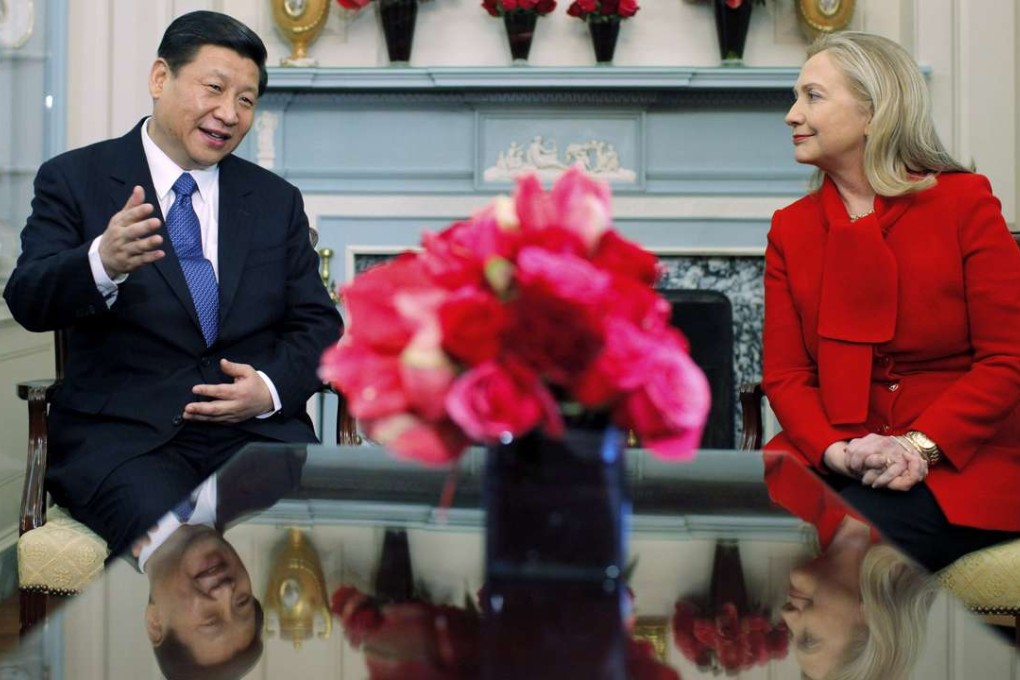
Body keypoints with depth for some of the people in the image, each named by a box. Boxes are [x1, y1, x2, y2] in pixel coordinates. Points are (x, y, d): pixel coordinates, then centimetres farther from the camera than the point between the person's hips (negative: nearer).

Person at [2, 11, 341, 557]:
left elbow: (318, 323, 14)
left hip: (257, 428, 4)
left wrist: (272, 388, -8)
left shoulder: (277, 200, 16)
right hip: (122, 431, -3)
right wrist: (102, 264, -30)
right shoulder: (74, 180, 6)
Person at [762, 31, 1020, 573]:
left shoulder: (964, 201, 1)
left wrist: (920, 446, -18)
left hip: (959, 463, -3)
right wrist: (835, 451, -16)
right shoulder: (791, 228, 11)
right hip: (833, 461, 3)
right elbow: (785, 374, 4)